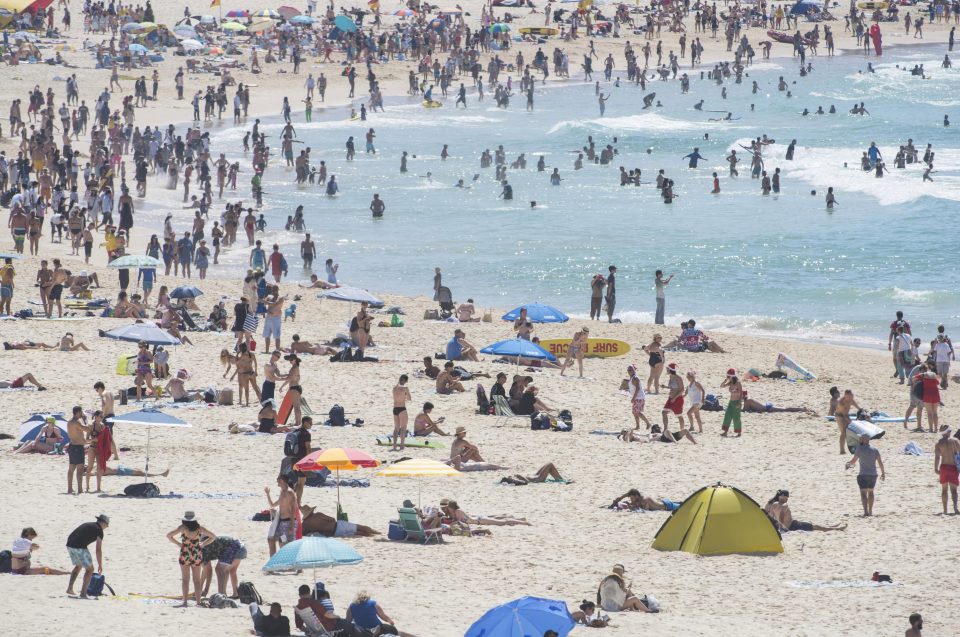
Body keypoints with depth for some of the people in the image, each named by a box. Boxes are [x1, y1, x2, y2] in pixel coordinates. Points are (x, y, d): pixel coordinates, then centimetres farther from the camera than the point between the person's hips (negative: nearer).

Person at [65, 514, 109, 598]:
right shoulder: (99, 530, 3)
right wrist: (100, 565, 8)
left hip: (69, 545, 8)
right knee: (90, 569, 4)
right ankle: (83, 594, -4)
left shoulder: (87, 525, 27)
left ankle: (69, 589, 28)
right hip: (80, 547, -8)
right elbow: (98, 550, -1)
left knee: (78, 566, 30)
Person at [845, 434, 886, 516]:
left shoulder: (860, 449, -7)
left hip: (863, 475, -5)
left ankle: (866, 511, -25)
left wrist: (848, 464, 18)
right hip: (873, 475, 5)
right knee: (870, 492, 21)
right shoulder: (874, 450, 4)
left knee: (863, 493, -8)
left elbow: (853, 461, -4)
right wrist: (883, 473, 9)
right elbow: (880, 462, 1)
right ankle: (870, 511, 28)